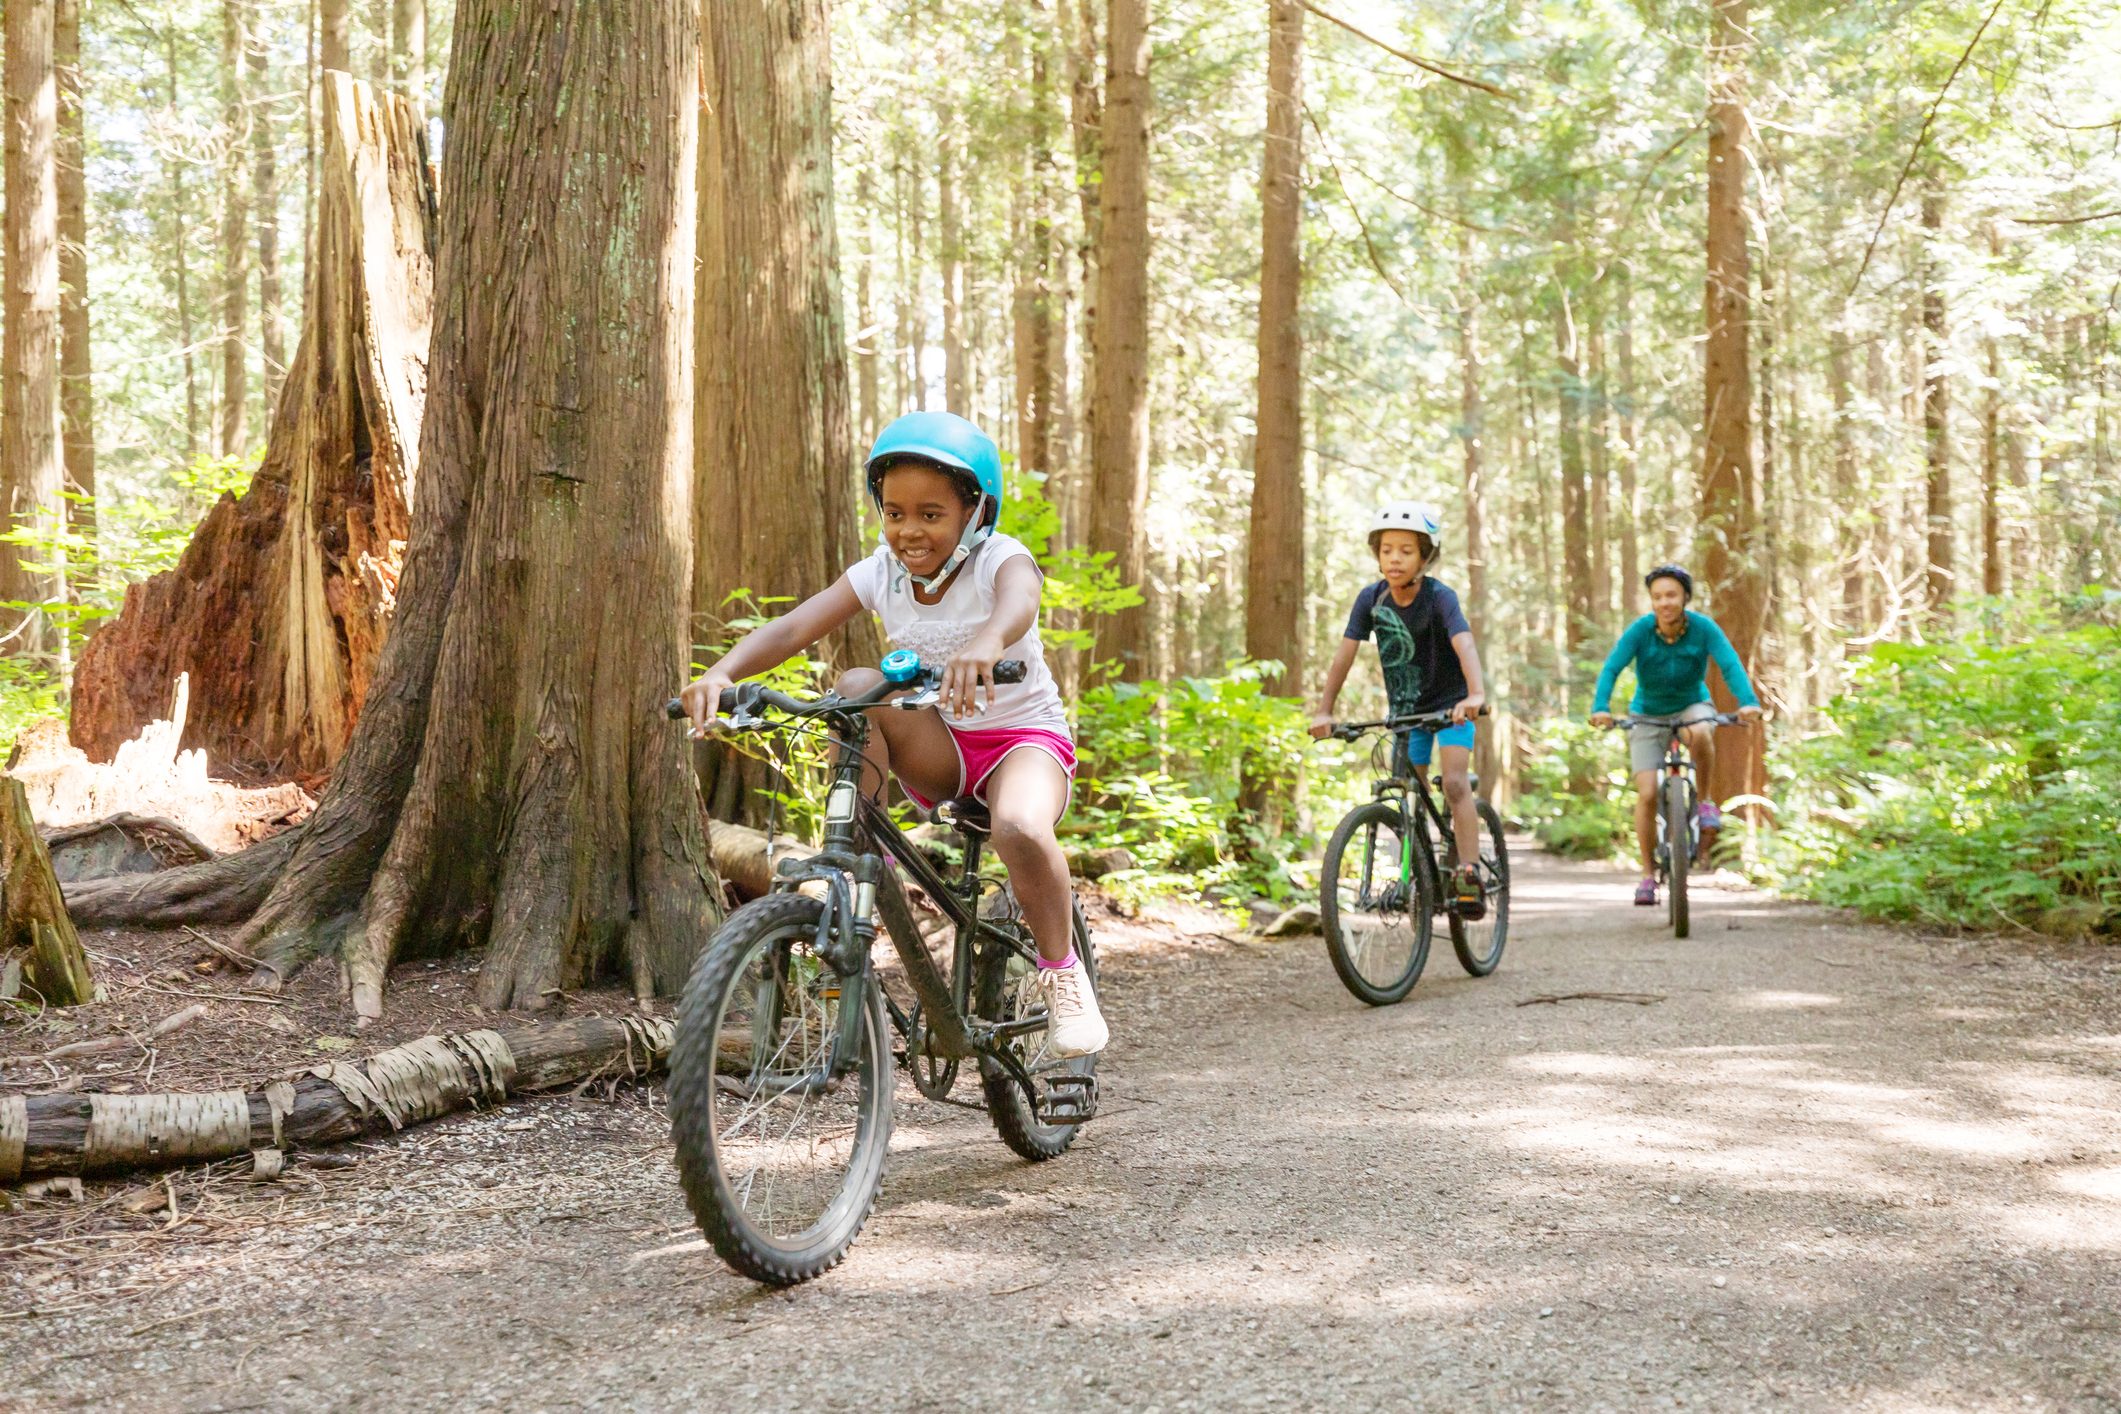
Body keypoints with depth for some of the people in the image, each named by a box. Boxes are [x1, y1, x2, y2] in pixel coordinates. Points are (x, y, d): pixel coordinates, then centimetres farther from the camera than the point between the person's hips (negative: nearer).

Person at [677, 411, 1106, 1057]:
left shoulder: (1000, 558, -17)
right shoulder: (881, 572, -6)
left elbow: (1018, 602, -44)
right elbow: (793, 627, -20)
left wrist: (985, 643, -69)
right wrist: (722, 672, -41)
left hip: (1022, 735, -4)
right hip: (937, 746, 4)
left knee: (1021, 830, -37)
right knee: (857, 687, -26)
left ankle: (1062, 970, -11)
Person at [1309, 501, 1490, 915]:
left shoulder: (1439, 597, -23)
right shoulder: (1371, 598, -11)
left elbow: (1464, 643, -39)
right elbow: (1345, 652, -13)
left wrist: (1476, 694, -56)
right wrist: (1323, 710, -21)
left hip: (1451, 704, -4)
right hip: (1405, 707, 4)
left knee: (1454, 783, -21)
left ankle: (1469, 875, -22)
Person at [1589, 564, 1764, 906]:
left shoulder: (1703, 628, -18)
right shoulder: (1640, 630, -18)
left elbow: (1730, 665, -28)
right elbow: (1611, 669, -27)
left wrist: (1748, 702, -45)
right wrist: (1600, 707, -43)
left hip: (1691, 706, 0)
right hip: (1648, 715, 0)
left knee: (1701, 733, -37)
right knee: (1647, 794, -10)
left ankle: (1705, 800, -12)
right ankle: (1648, 875, 4)